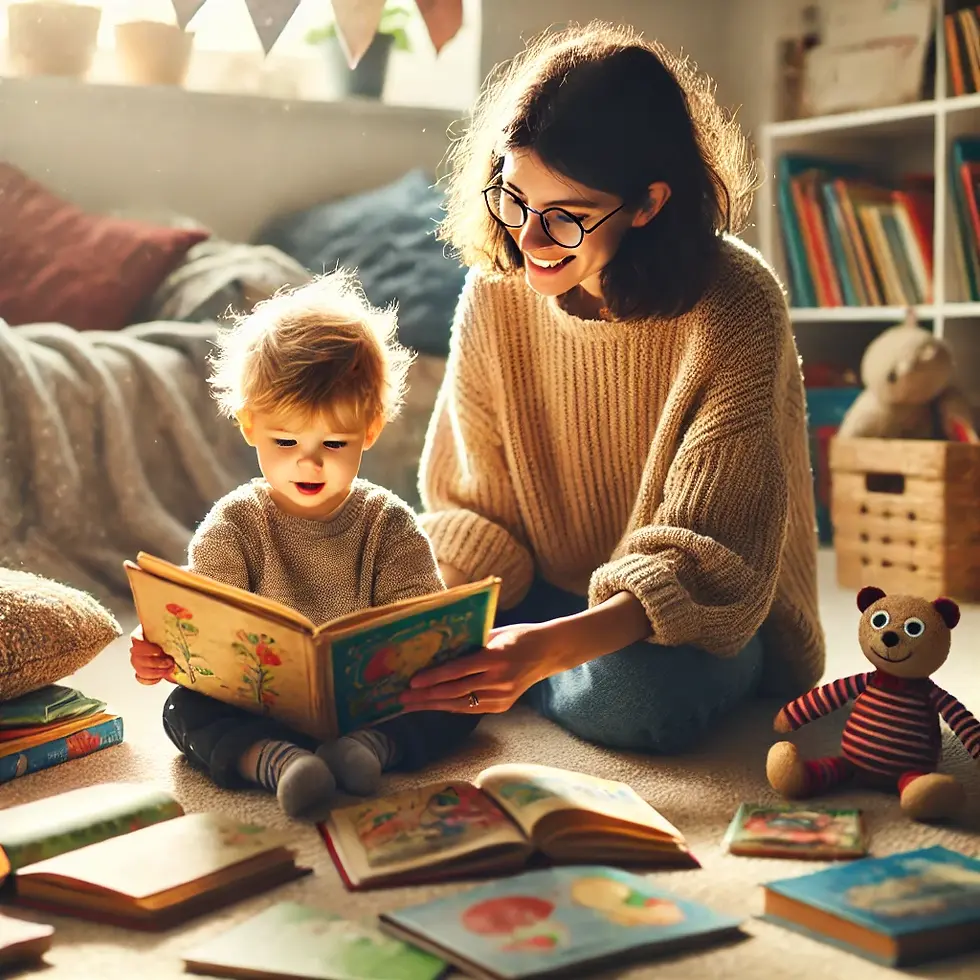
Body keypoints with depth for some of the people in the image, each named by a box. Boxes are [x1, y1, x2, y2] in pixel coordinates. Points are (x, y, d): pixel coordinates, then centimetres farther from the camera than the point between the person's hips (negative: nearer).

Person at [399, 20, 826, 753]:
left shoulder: (734, 313, -23)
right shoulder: (496, 294, -9)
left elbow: (706, 562, -26)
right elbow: (471, 512, -2)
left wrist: (549, 648, -42)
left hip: (701, 615, -2)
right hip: (546, 600, 3)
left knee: (637, 693, -36)